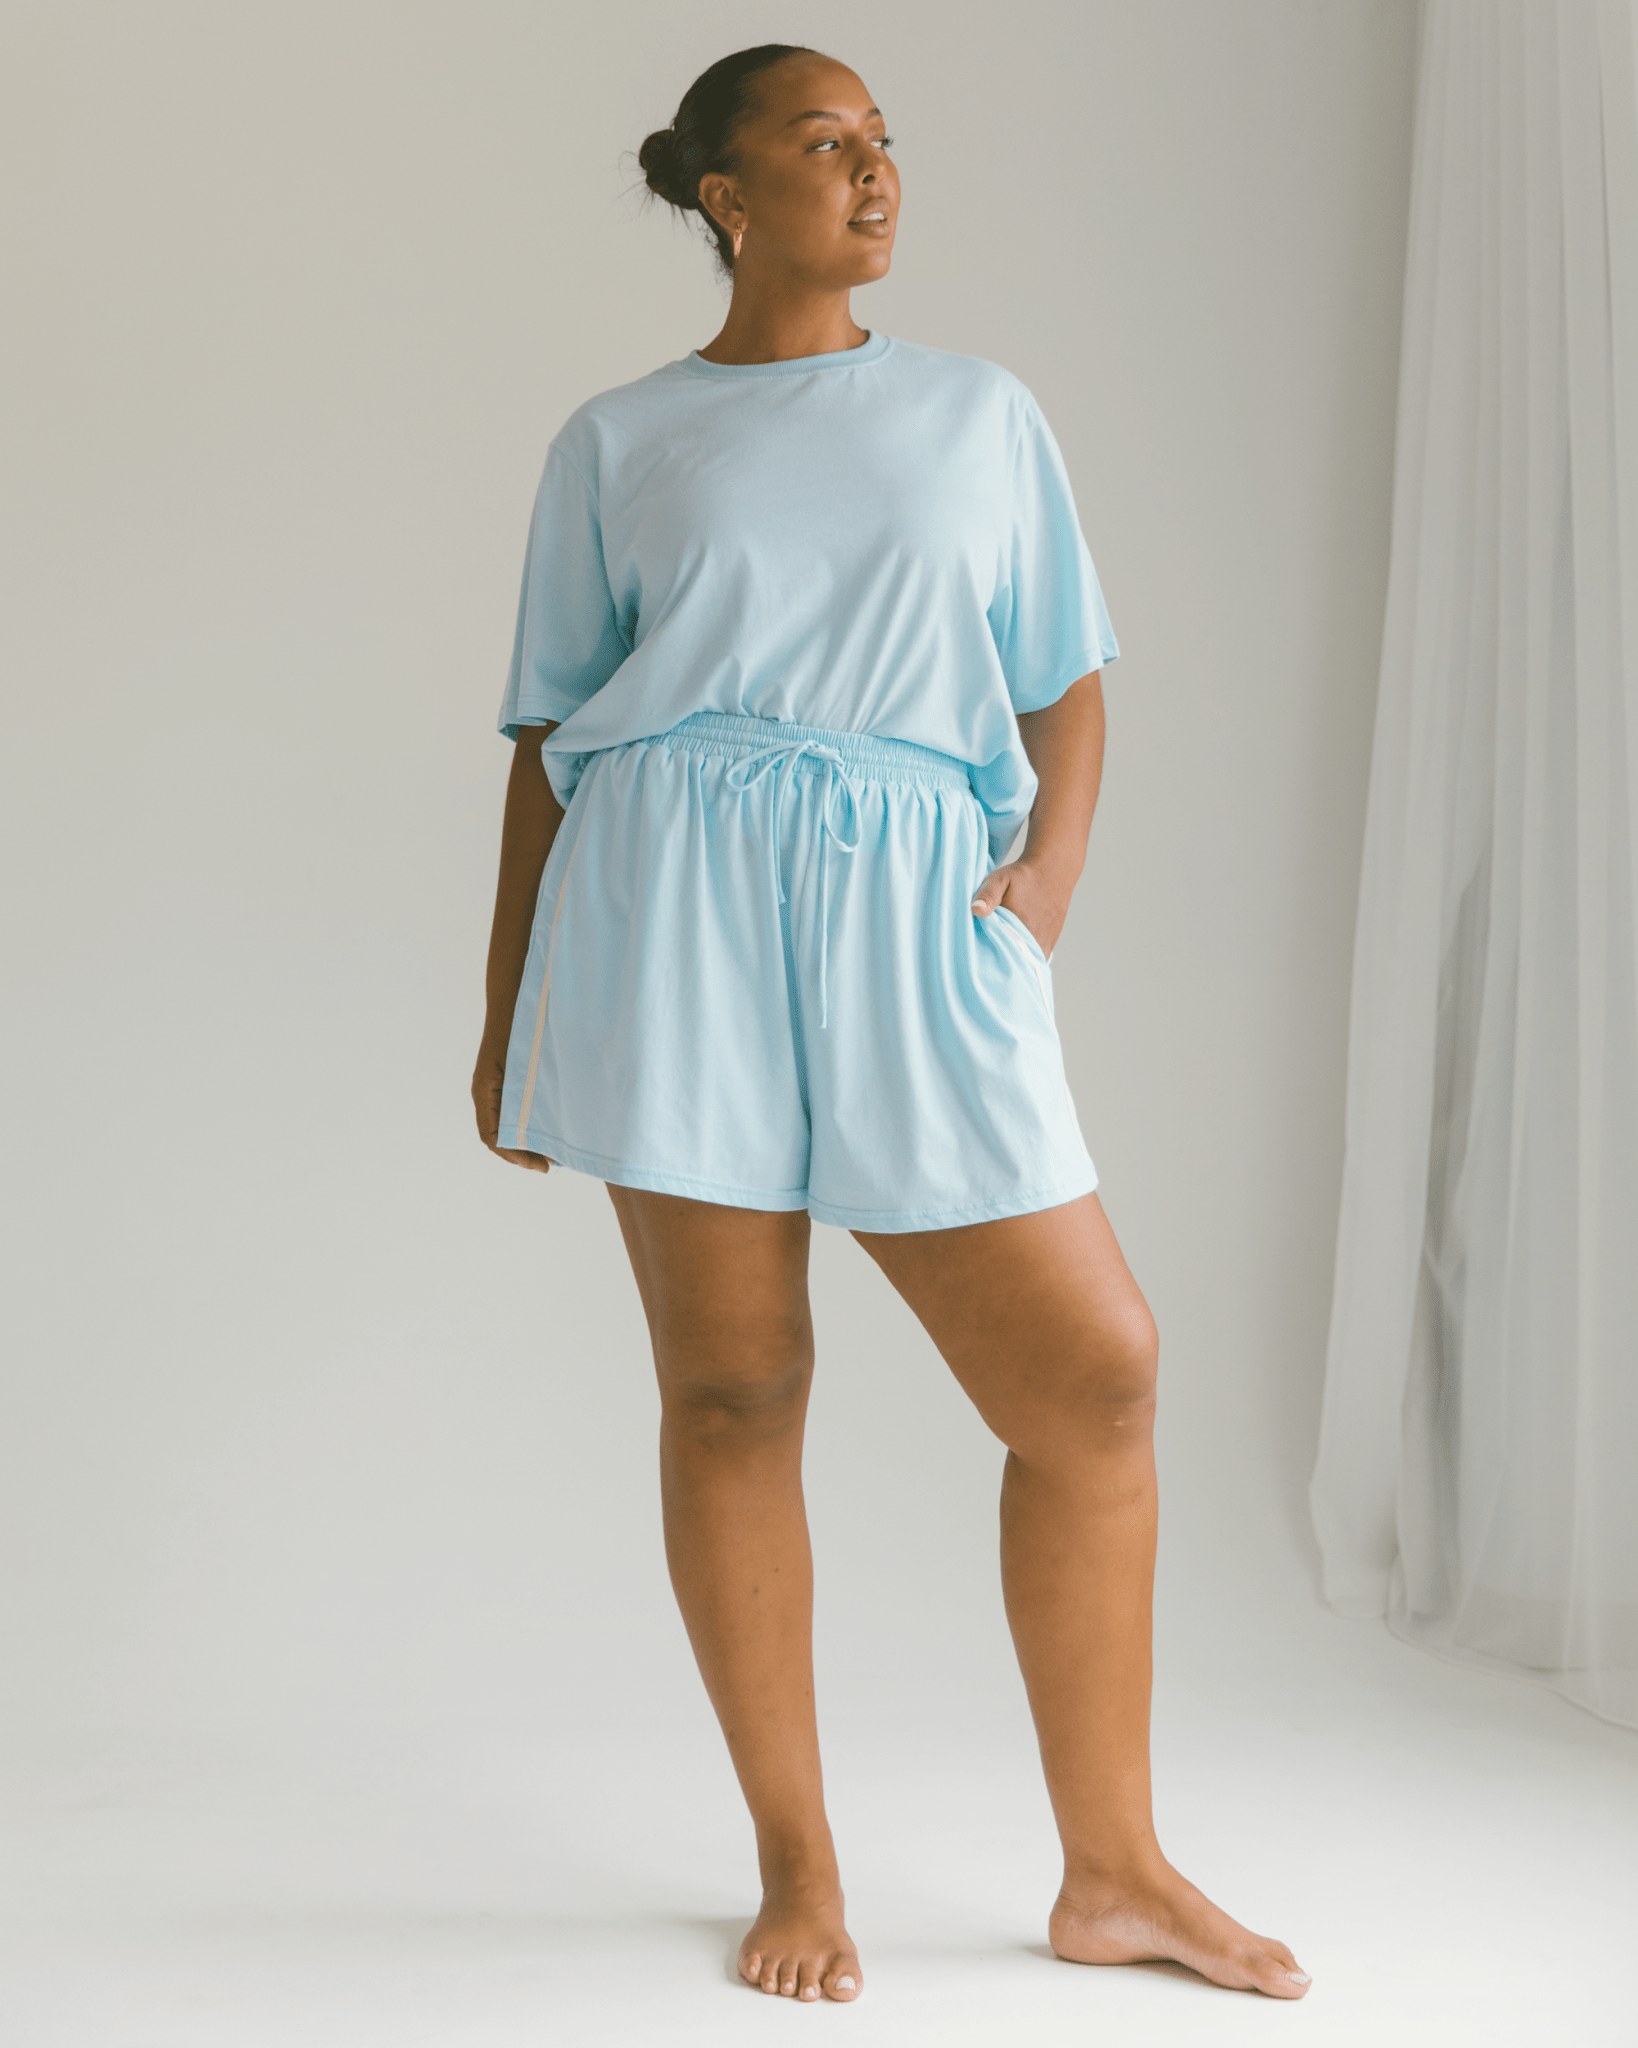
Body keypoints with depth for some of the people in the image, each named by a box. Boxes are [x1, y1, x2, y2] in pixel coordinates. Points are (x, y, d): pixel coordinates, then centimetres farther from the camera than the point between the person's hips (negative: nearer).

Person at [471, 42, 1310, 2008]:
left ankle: (1112, 1872, 10)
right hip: (674, 904, -1)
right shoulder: (616, 444, 12)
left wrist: (1051, 871, -3)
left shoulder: (981, 416, 17)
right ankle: (797, 1865, 15)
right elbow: (549, 735, 13)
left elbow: (1067, 691, 16)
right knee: (731, 1383, 0)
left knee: (1094, 1370, -4)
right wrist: (508, 1007, 8)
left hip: (910, 912, 2)